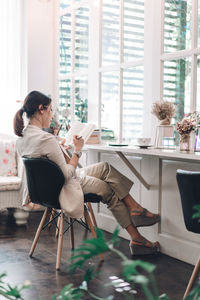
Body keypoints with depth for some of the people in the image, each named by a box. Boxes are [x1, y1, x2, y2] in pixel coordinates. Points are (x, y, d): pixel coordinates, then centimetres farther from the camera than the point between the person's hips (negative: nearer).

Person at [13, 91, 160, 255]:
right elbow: (67, 175, -26)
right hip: (67, 188, -9)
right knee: (112, 191, 11)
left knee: (105, 167, 17)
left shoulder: (21, 138, -2)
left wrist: (61, 148, 11)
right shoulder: (46, 139, -31)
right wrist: (78, 150, -16)